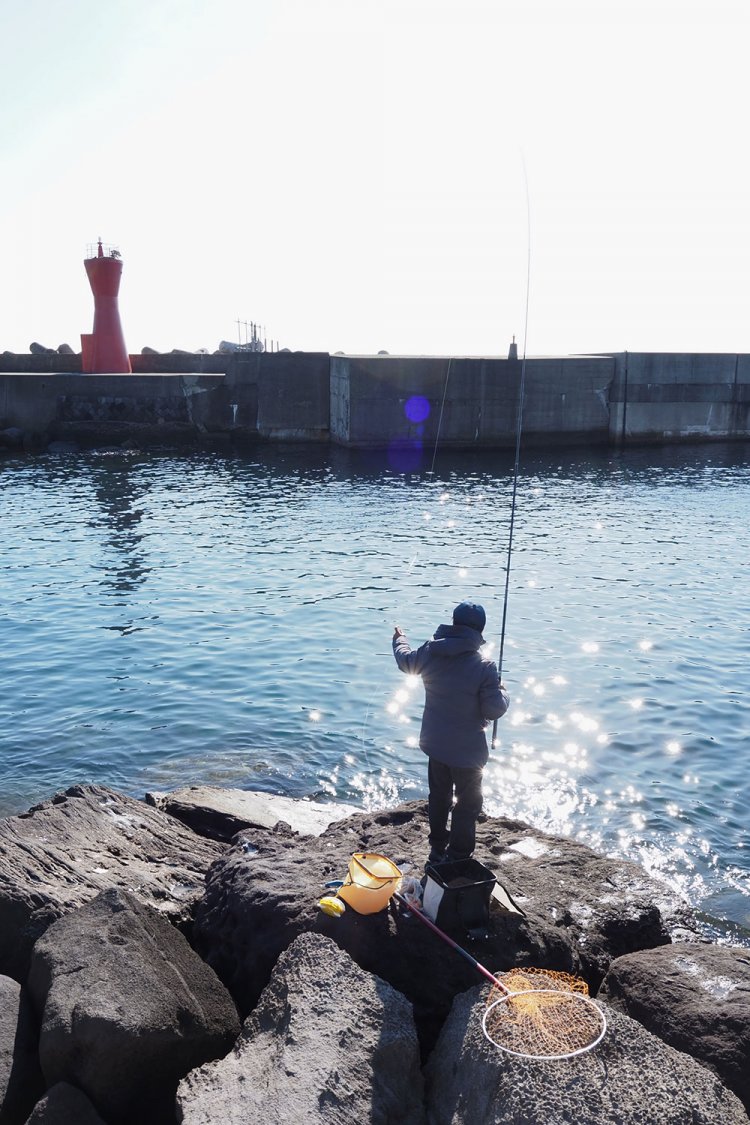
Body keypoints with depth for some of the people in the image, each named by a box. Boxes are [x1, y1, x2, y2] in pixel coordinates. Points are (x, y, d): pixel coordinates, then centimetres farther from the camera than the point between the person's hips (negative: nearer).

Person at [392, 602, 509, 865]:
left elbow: (406, 661, 13)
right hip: (467, 749, -6)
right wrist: (503, 693, 2)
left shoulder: (430, 652, -10)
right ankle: (458, 857, 20)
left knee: (438, 796, 24)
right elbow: (494, 710, -20)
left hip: (435, 743, 6)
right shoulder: (484, 667, -25)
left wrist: (399, 638, 33)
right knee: (468, 803, 12)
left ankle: (438, 849, 39)